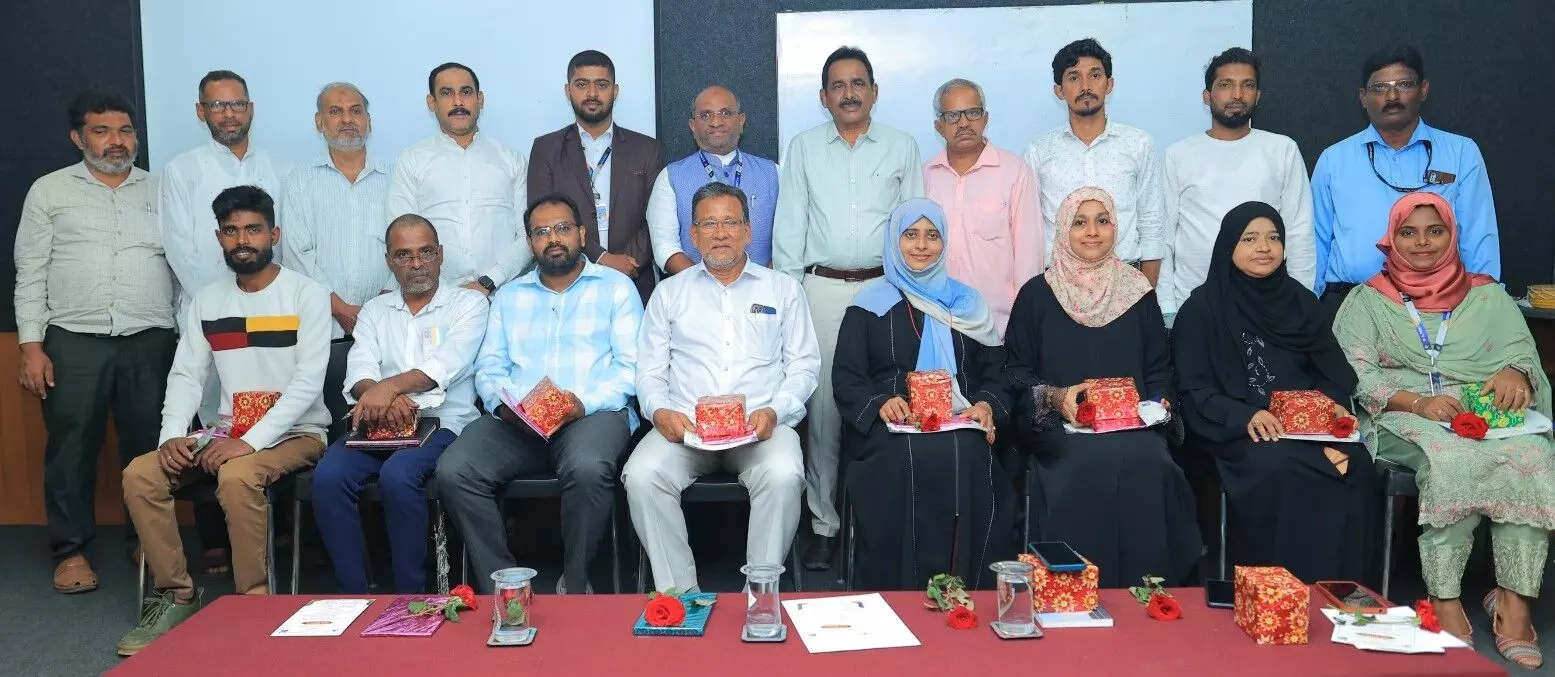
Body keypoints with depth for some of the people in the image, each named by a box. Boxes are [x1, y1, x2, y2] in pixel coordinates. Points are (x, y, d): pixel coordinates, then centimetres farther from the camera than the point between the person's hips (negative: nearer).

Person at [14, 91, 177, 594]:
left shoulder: (161, 190, 12)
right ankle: (71, 550, 14)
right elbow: (30, 273, 5)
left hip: (150, 342, 1)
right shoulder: (50, 191, 9)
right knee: (71, 447, 3)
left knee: (149, 447, 3)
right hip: (73, 342, -1)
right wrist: (31, 345, -3)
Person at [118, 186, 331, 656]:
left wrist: (251, 441, -25)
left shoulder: (307, 295, -7)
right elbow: (186, 375, 6)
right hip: (229, 433, 6)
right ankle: (176, 593, -2)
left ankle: (254, 599, -18)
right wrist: (173, 435, -14)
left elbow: (308, 381, -16)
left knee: (237, 476, -34)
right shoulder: (205, 302, 10)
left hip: (294, 433, -5)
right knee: (140, 475, -15)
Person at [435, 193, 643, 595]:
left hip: (594, 413, -3)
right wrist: (503, 402, -7)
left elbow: (631, 365, 1)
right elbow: (488, 367, 17)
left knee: (588, 467, -37)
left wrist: (586, 402, -16)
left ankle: (574, 585, -15)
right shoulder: (508, 296, 25)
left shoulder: (615, 287, 13)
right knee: (453, 471, -24)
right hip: (518, 421, 4)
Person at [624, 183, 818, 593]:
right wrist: (660, 411, -8)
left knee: (784, 476, -33)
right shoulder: (670, 293, 19)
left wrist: (774, 411, -9)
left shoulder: (783, 290, 17)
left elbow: (804, 366, 10)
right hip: (684, 425, 1)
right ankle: (679, 593, -17)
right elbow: (650, 371, 14)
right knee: (642, 475, -28)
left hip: (761, 425, -1)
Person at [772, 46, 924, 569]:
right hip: (822, 289, 0)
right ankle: (824, 524, 8)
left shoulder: (903, 148, 10)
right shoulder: (803, 148, 10)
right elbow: (789, 226, 7)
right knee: (824, 406, -2)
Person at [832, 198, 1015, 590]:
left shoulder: (968, 303, 23)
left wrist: (987, 405, -5)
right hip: (892, 431, -1)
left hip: (963, 428, 2)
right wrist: (879, 404, -14)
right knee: (907, 460, -35)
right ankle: (900, 599, -22)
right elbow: (846, 380, 7)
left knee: (971, 460, -33)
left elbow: (995, 369, 18)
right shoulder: (870, 304, 15)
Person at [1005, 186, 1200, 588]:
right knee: (1087, 463, -33)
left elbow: (1158, 371, 17)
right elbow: (1015, 372, 7)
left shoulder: (1138, 293, 13)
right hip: (1059, 427, -1)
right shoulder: (1037, 295, 8)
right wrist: (1056, 396, -10)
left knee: (1149, 466, -31)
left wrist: (1157, 404, -3)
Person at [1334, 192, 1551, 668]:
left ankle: (1514, 599, -26)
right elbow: (1356, 375, 0)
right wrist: (1419, 402, -16)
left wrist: (1515, 373, -15)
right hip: (1403, 417, -2)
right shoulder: (1368, 299, 12)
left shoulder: (1488, 296, 20)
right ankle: (1444, 599, -29)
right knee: (1449, 461, -36)